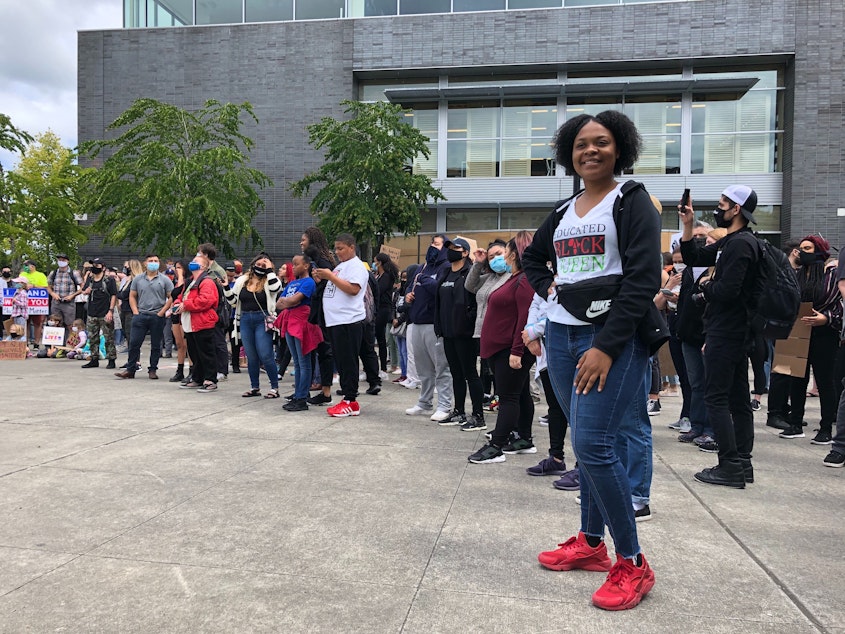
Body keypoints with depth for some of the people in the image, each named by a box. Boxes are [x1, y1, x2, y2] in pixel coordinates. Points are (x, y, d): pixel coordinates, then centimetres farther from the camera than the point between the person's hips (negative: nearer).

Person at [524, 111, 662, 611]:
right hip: (562, 334, 7)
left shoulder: (632, 200, -3)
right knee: (587, 443, 12)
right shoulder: (564, 212, 16)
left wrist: (607, 346, -20)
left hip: (614, 336, -6)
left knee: (593, 444, -15)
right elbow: (533, 257, 33)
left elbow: (643, 280, -13)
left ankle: (632, 564, 0)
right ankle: (591, 543, 26)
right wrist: (547, 287, 11)